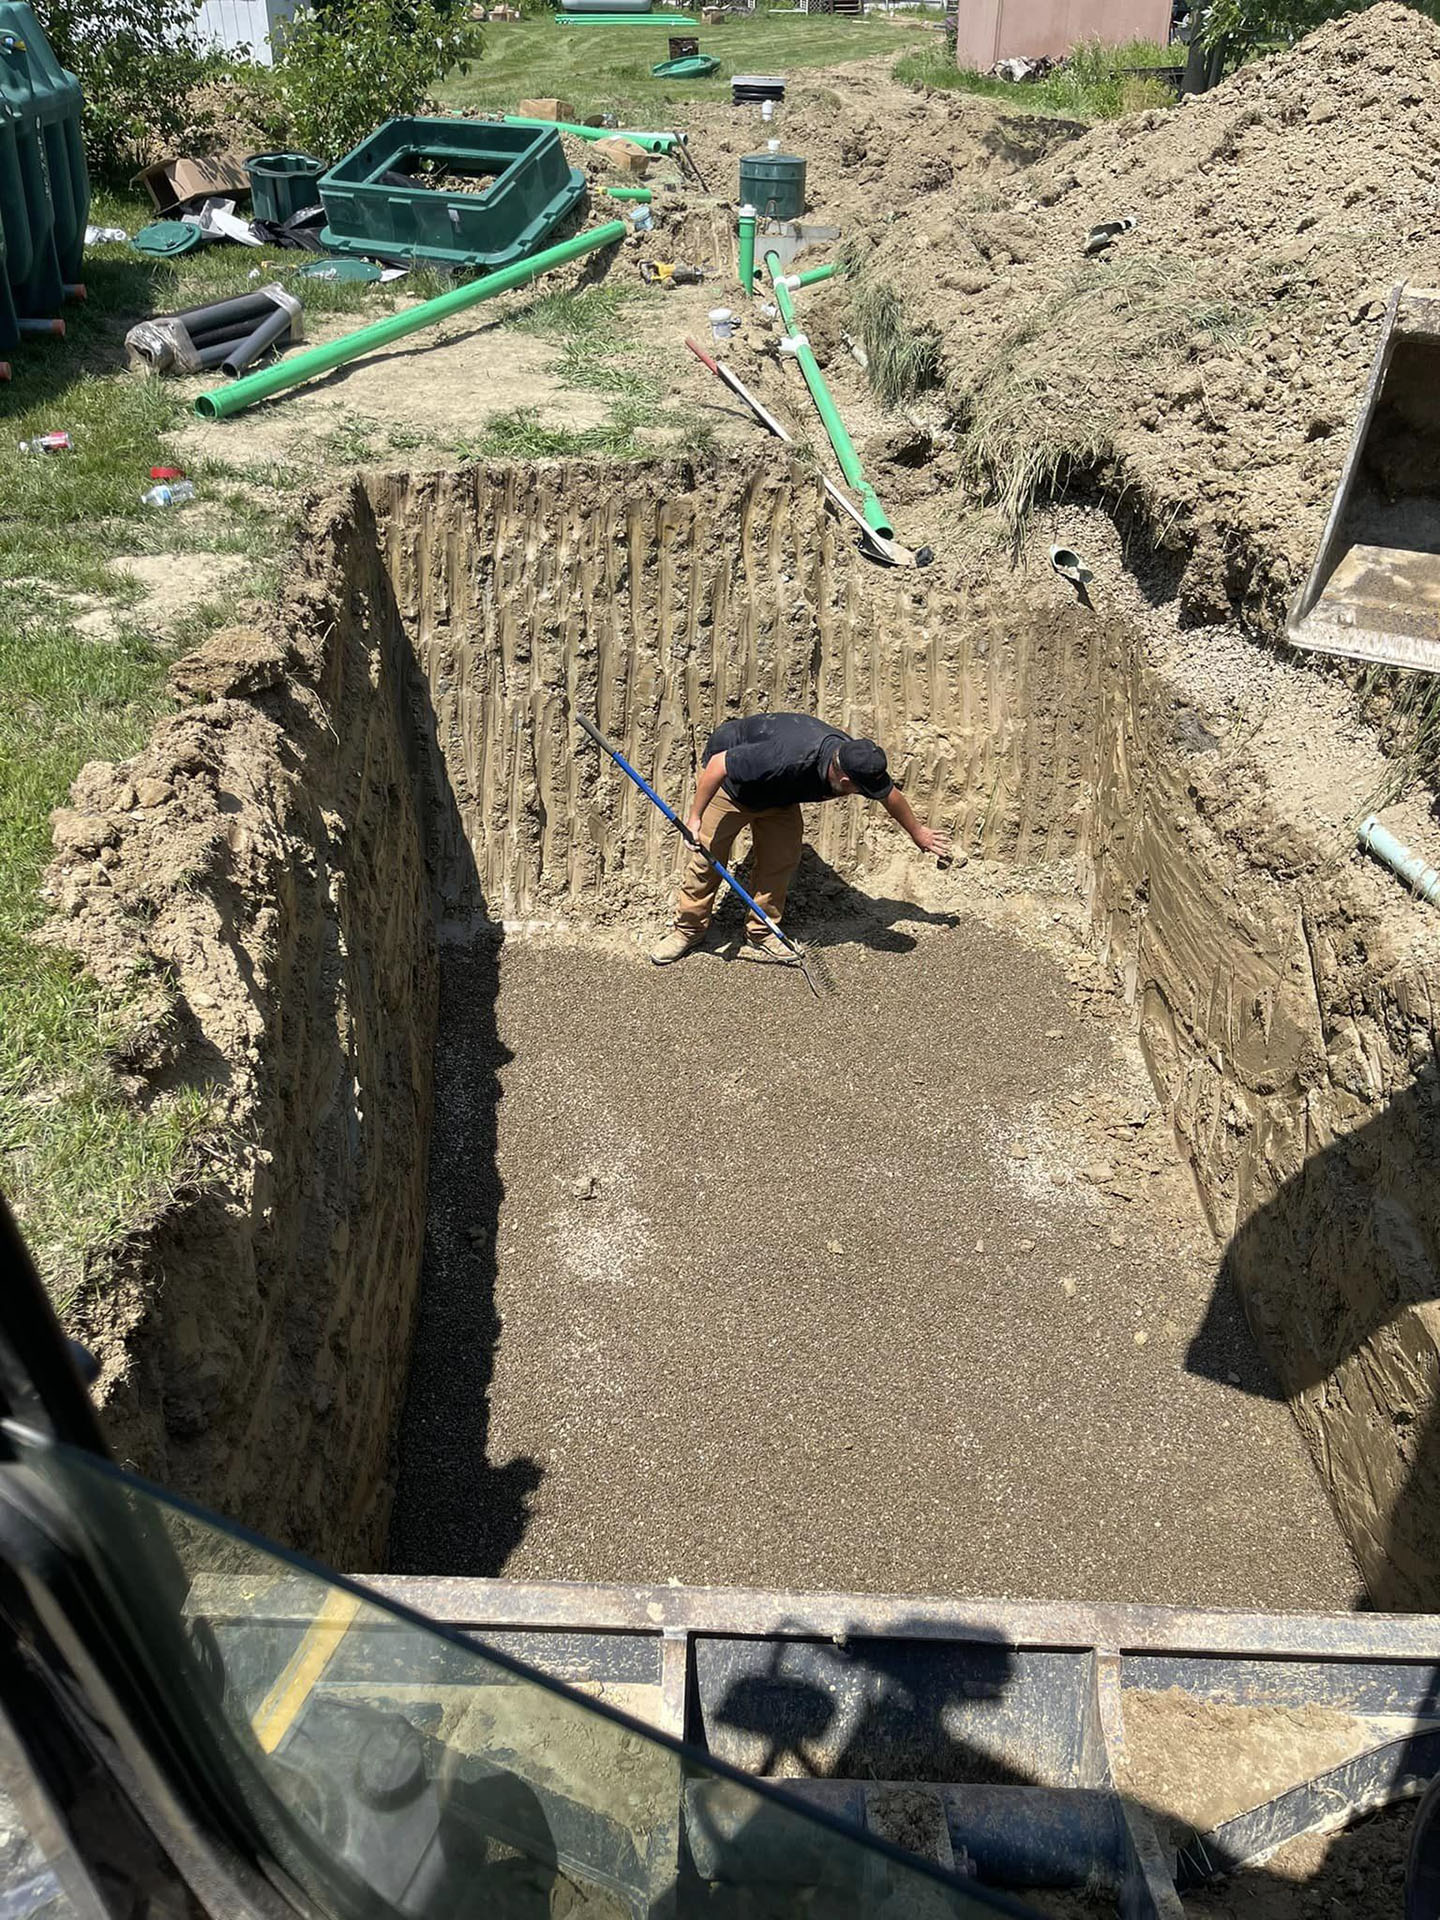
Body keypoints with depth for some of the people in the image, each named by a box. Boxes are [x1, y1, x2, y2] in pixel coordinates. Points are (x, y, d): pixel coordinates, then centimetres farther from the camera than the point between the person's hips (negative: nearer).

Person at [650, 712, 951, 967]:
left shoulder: (856, 761, -23)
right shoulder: (787, 759, -45)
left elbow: (890, 796, -1)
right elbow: (718, 764, -35)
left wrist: (918, 833, 14)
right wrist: (695, 817, -29)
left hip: (778, 793, 6)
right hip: (730, 781, -6)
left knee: (781, 860, -2)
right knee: (707, 856, -6)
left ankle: (760, 937, 9)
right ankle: (688, 929, 11)